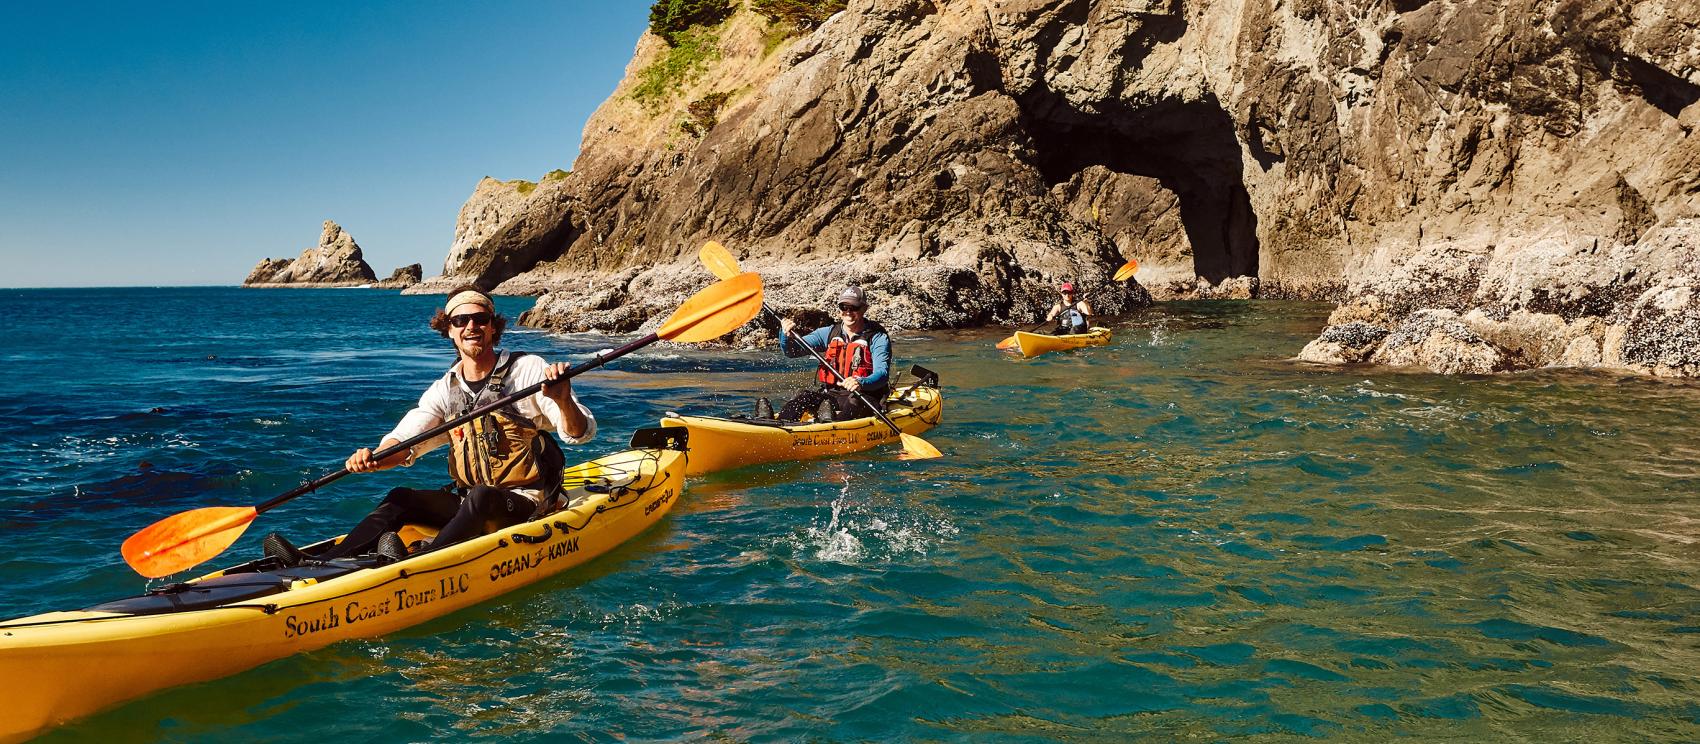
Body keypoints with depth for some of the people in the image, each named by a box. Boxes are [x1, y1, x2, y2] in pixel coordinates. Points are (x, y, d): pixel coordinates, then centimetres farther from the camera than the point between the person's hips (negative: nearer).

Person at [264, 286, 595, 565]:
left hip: (527, 502, -5)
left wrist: (563, 400, -33)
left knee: (480, 498, -34)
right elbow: (405, 439, -4)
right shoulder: (444, 389, 9)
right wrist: (373, 457, -26)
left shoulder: (527, 369, -6)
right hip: (470, 503, 5)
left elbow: (581, 433, -11)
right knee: (401, 498, -13)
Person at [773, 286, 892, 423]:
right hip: (831, 393, 4)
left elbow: (882, 374, -17)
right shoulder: (830, 333, 10)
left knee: (853, 404, -37)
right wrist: (786, 335, -18)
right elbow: (792, 351, 6)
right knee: (804, 398, -23)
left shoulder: (877, 337, -3)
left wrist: (861, 383, -40)